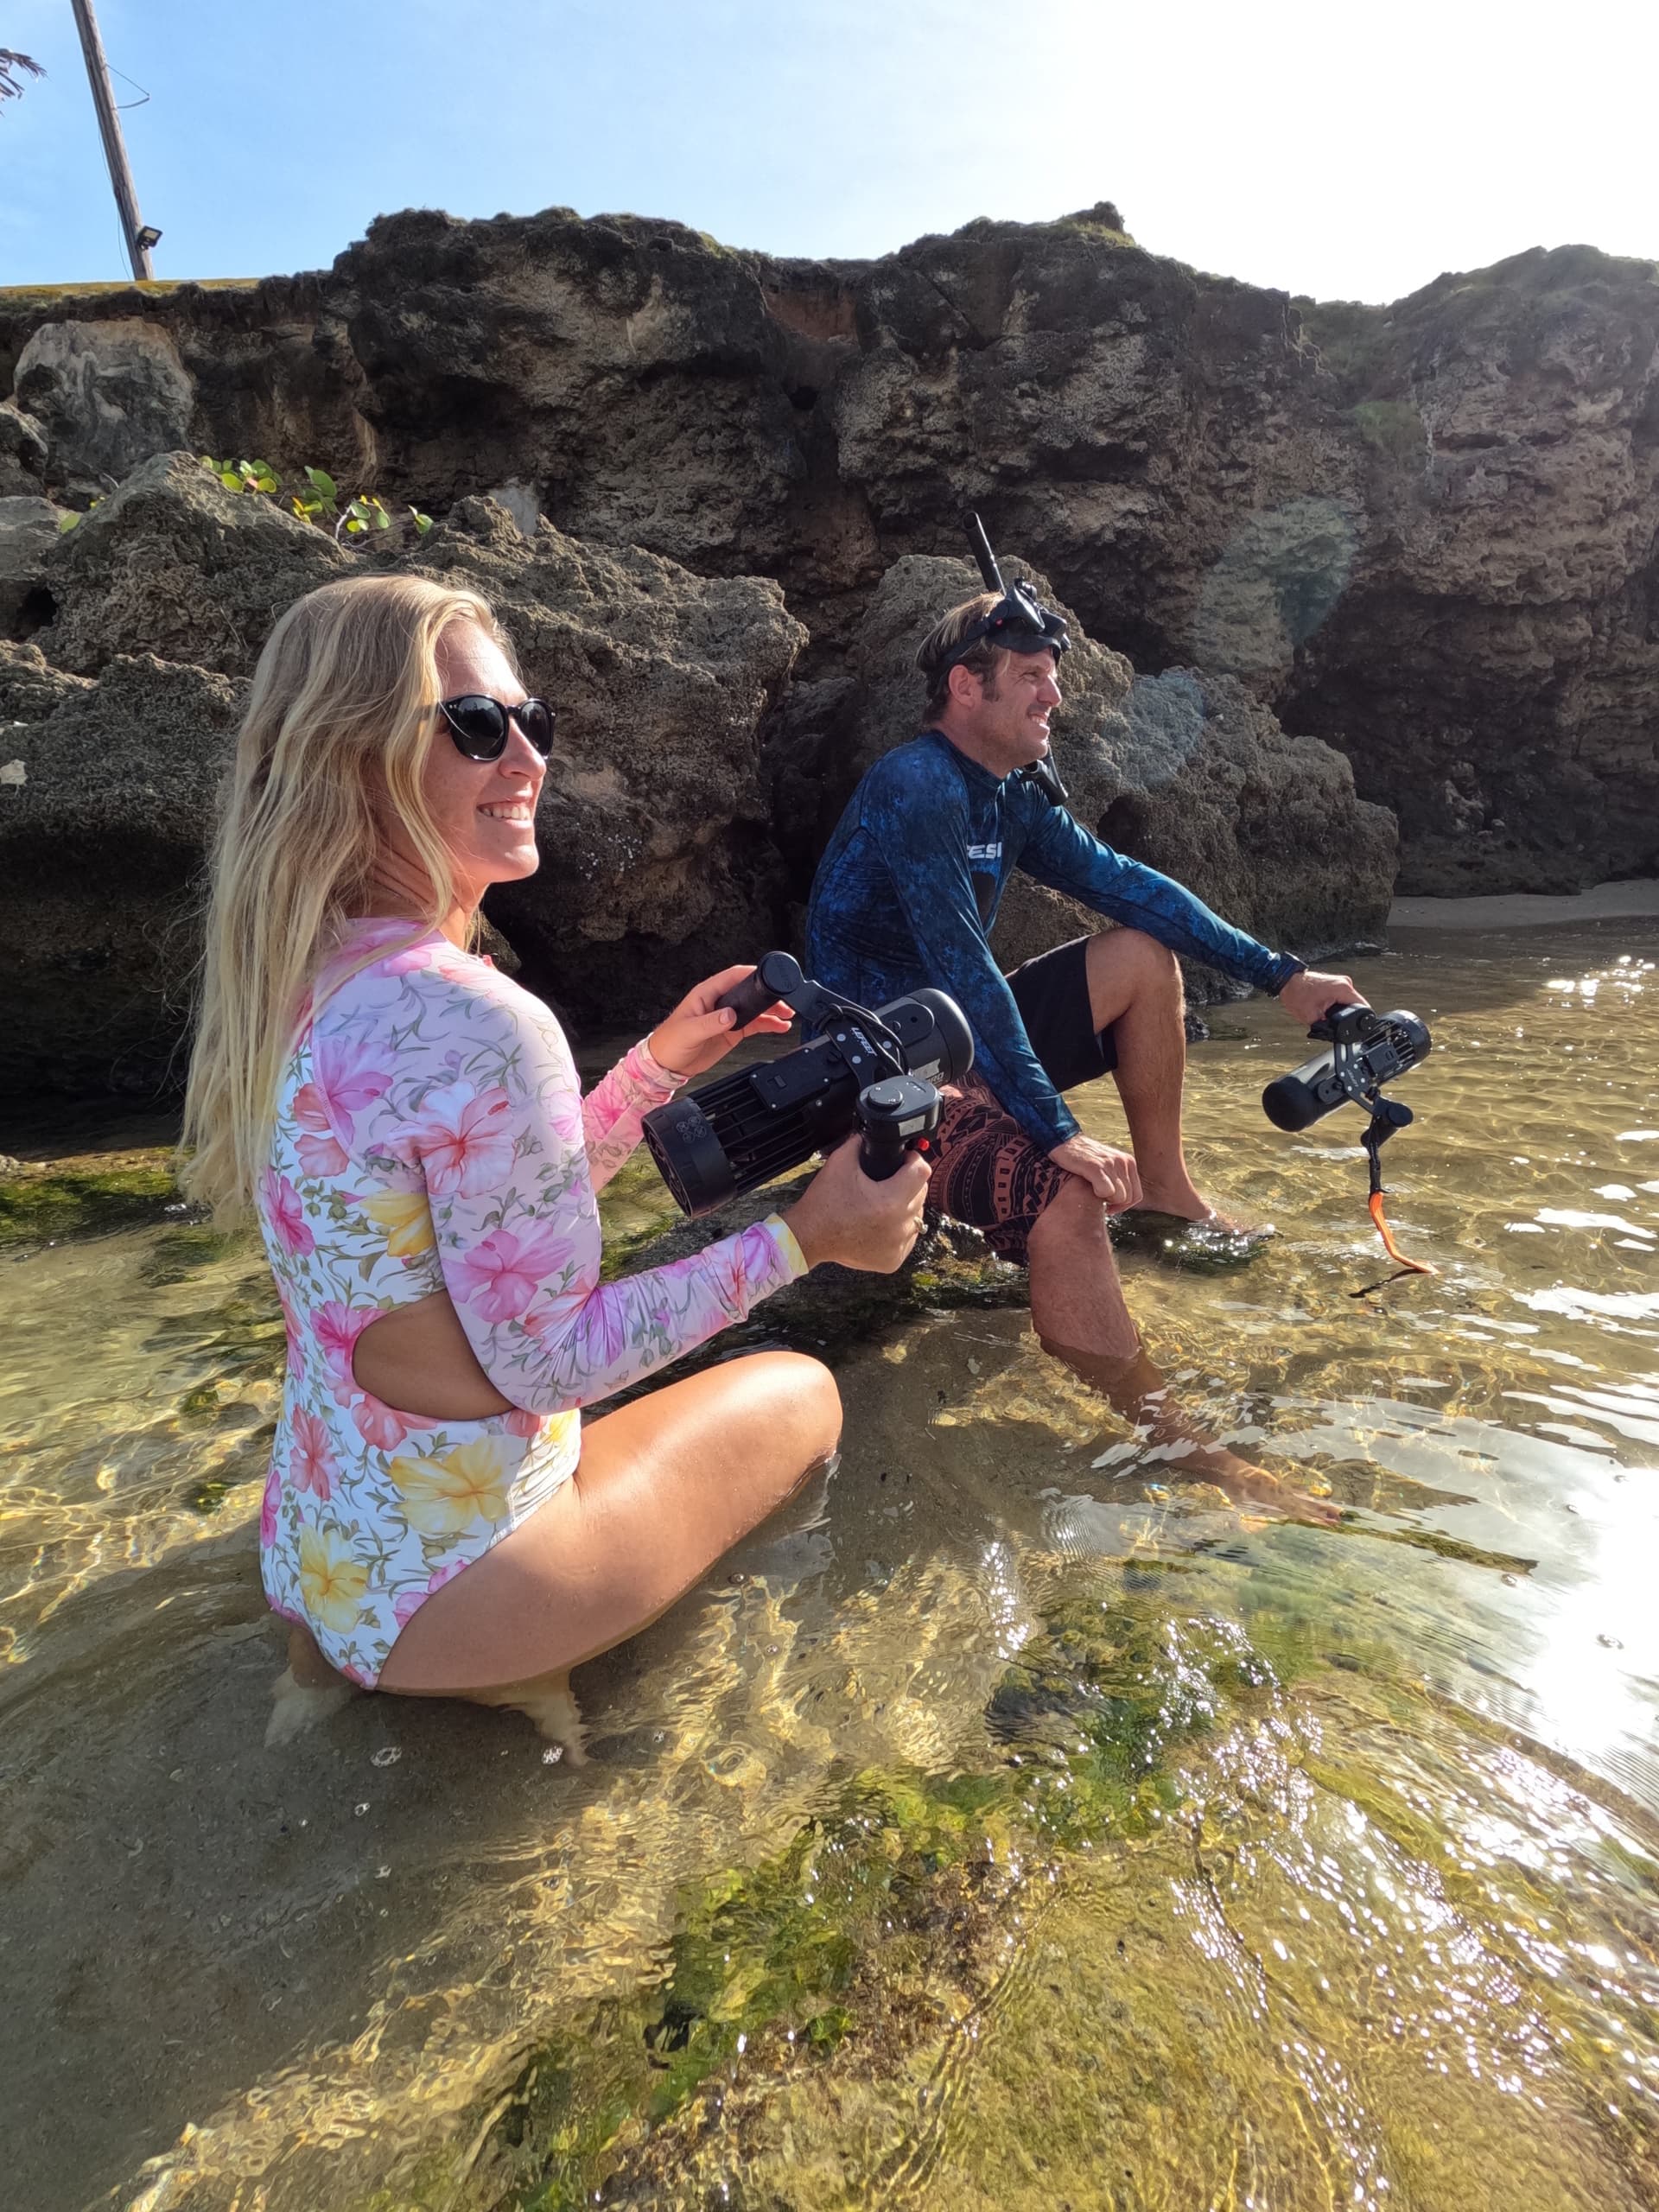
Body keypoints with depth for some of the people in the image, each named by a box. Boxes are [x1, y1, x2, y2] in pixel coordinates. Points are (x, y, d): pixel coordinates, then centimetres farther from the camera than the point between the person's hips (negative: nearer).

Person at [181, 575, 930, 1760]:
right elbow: (547, 1358, -23)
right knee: (801, 1393, 14)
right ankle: (513, 1671, 10)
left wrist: (659, 1065, 4)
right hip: (440, 1591, -7)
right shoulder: (481, 1025, -30)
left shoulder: (301, 984, 0)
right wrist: (804, 1238, -18)